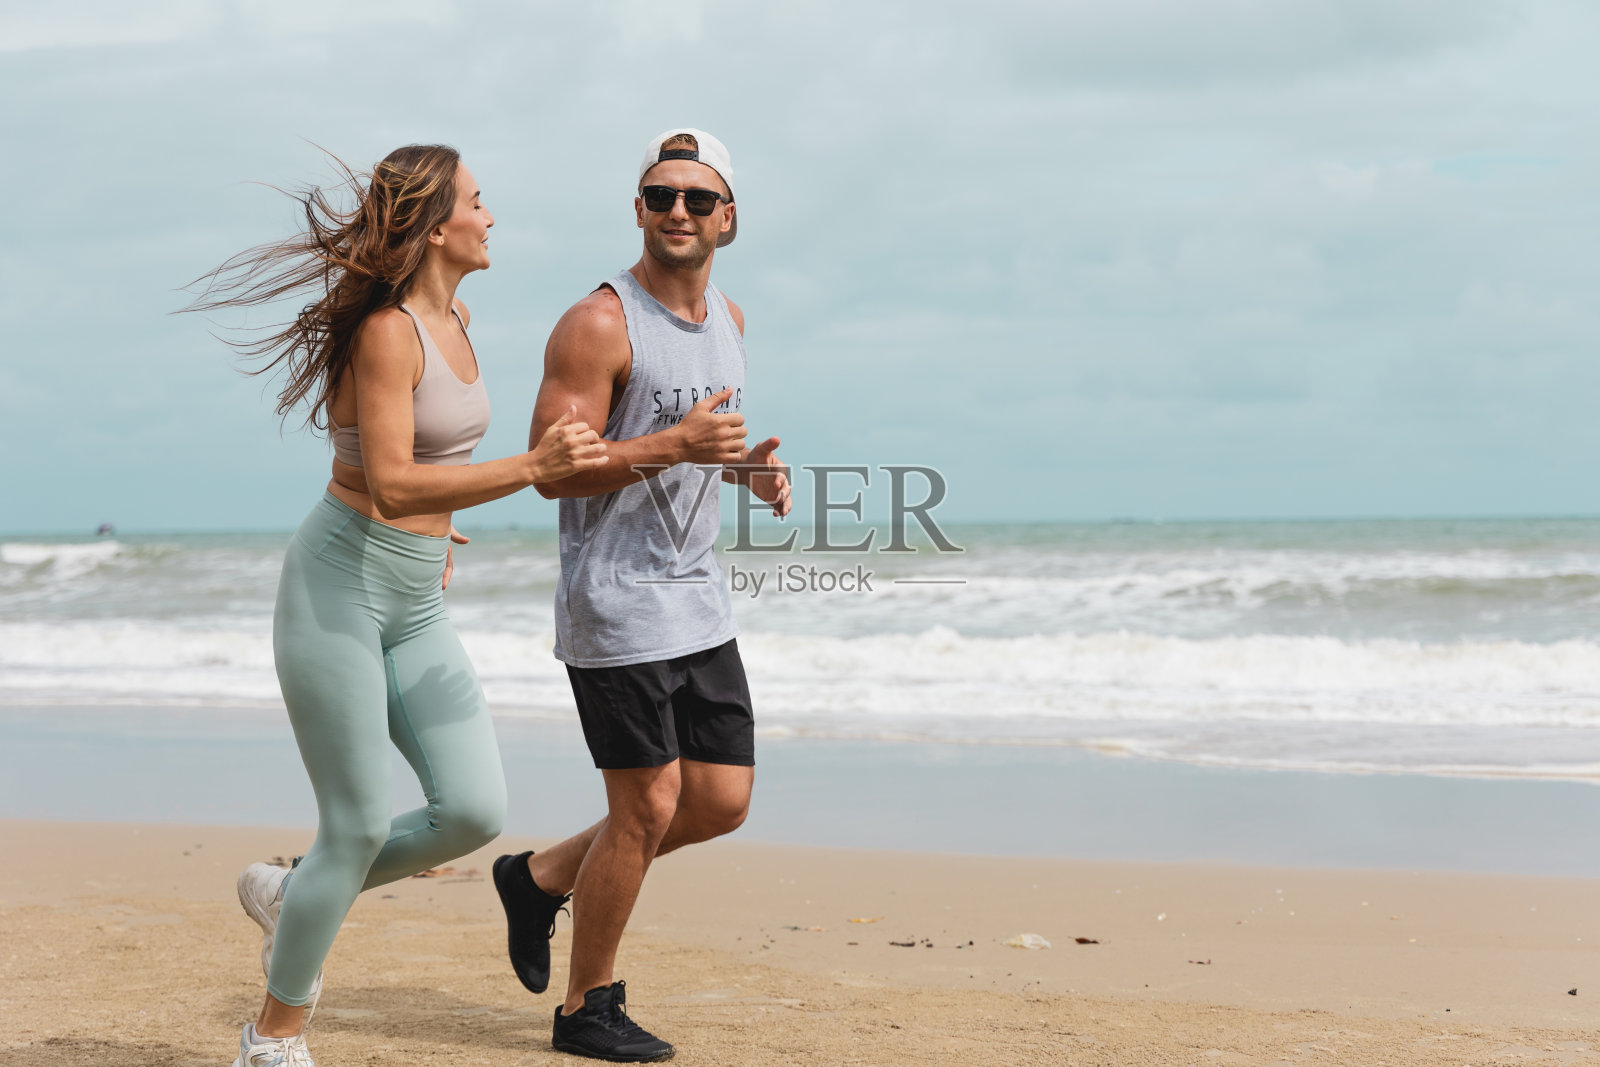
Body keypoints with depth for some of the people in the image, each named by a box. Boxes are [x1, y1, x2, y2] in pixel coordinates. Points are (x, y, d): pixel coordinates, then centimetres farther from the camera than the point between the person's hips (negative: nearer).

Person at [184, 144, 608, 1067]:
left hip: (417, 605, 8)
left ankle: (294, 895, 22)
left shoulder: (455, 318, 8)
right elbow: (389, 484, -27)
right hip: (339, 589, -8)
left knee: (476, 811, -2)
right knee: (362, 827, -2)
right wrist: (532, 468, -33)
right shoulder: (385, 331, -18)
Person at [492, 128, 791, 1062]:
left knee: (723, 801, 8)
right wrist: (677, 443, -27)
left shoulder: (727, 320, 11)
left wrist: (750, 467, 2)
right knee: (648, 806, -3)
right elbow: (552, 469, -18)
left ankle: (541, 880, 27)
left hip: (698, 598, 8)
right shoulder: (598, 325, -14)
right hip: (617, 600, -8)